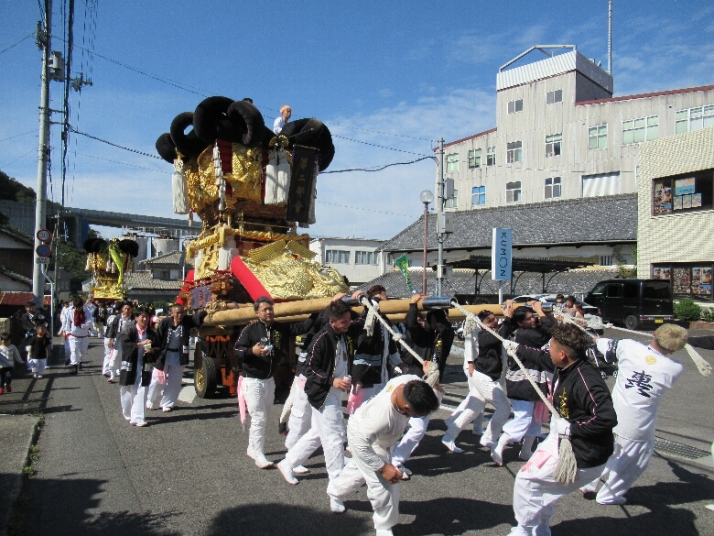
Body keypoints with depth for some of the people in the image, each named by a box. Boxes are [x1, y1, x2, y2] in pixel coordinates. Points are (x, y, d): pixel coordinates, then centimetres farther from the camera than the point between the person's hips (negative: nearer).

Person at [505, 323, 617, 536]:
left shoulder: (585, 380, -32)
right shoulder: (565, 365, -4)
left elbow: (607, 418, -37)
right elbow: (541, 357, 17)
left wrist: (571, 428, -29)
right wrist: (517, 348, 27)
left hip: (581, 457, -9)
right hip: (562, 442, 9)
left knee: (526, 480, 0)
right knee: (538, 482, 24)